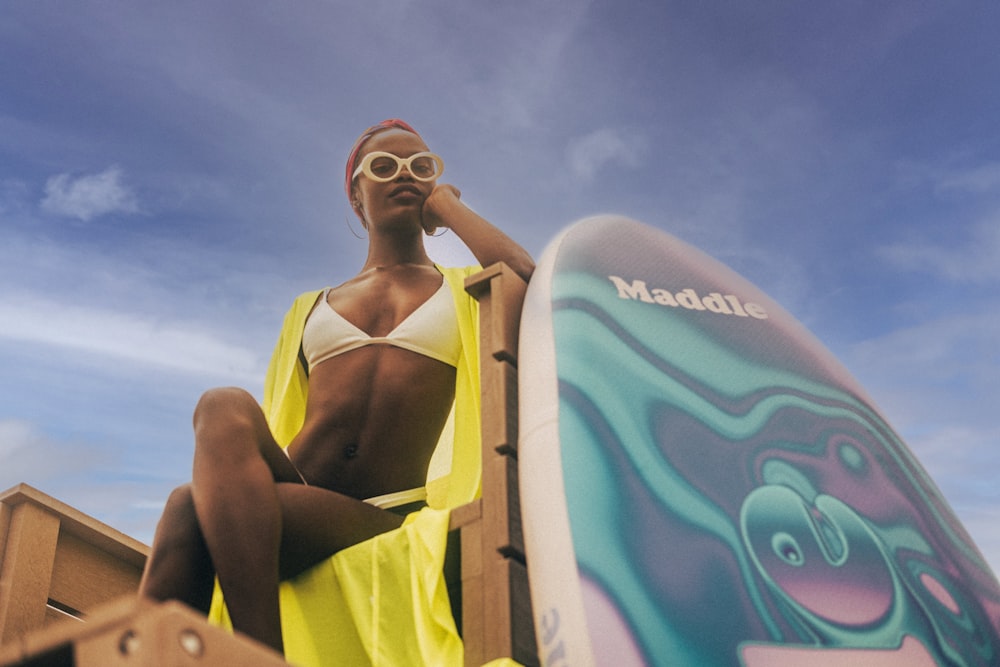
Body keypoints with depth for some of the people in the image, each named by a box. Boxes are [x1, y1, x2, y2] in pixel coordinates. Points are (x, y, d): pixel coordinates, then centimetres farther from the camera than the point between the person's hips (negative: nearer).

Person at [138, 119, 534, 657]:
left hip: (383, 516, -3)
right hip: (288, 491, 3)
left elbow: (527, 283, -5)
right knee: (225, 407, -33)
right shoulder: (311, 307, 28)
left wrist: (446, 206, 11)